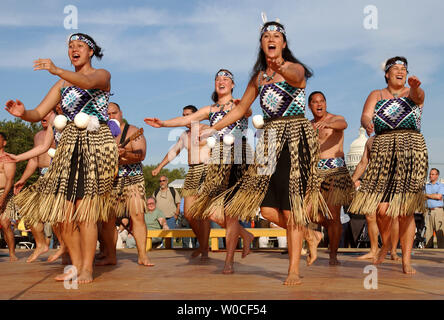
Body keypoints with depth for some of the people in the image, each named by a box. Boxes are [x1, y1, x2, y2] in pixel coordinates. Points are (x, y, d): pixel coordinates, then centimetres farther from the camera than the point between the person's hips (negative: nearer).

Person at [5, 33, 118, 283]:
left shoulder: (102, 75, 4)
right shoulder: (63, 83, 17)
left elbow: (87, 82, -22)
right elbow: (39, 114, 8)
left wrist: (56, 70, -37)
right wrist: (22, 113, -15)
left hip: (96, 144, -4)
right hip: (70, 146, 5)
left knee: (84, 209, -12)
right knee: (63, 210, -3)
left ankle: (87, 268, -4)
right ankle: (76, 264, 11)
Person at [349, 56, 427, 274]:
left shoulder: (413, 93, 12)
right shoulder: (376, 95, 16)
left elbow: (419, 95, -13)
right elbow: (364, 116, -1)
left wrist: (415, 86, -38)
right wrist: (367, 123, -26)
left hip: (411, 150, 0)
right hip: (383, 151, 1)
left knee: (405, 210, -5)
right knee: (382, 208, -8)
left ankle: (406, 261, 2)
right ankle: (385, 244, 22)